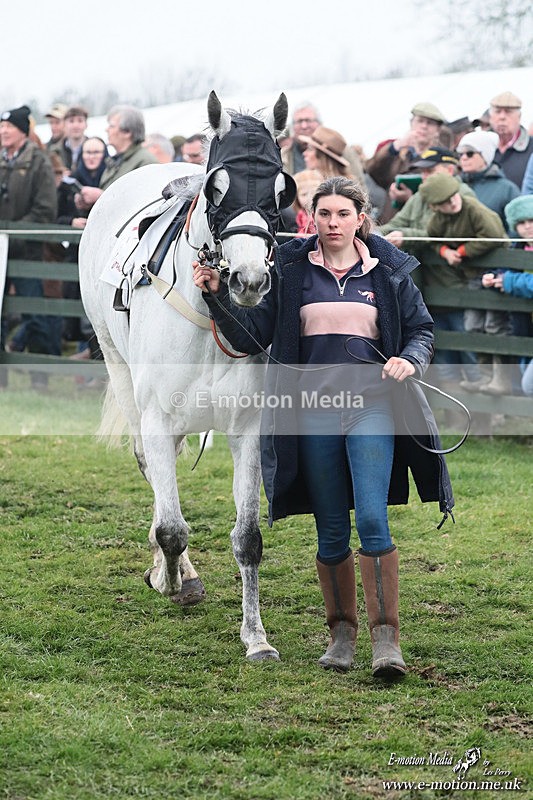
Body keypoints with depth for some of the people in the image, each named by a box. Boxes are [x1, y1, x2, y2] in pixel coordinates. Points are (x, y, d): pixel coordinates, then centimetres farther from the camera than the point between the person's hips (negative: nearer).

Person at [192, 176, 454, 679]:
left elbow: (422, 330, 12)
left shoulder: (389, 272, 6)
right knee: (331, 534, 7)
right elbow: (253, 336, 7)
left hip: (371, 406, -1)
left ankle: (386, 638, -13)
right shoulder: (292, 272, 7)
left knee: (372, 520, -15)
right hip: (313, 414, 1)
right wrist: (217, 296, -6)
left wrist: (410, 360, -9)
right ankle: (342, 632, 22)